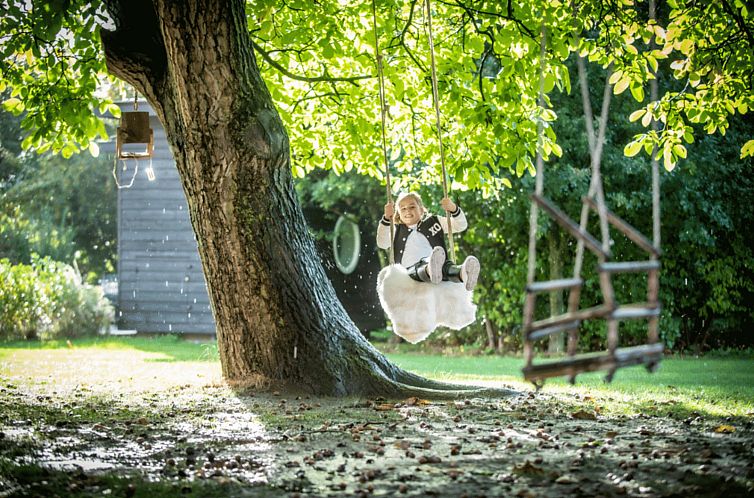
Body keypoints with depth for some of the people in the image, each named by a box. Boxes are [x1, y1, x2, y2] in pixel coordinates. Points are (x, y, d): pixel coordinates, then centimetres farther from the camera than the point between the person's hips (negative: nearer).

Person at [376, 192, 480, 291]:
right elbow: (382, 243, 7)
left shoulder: (433, 222, 27)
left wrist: (453, 209, 0)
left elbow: (461, 226, 20)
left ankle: (463, 274, -72)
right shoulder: (397, 231, 27)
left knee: (445, 265, -39)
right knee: (424, 262, -40)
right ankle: (431, 270, -76)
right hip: (411, 270, 0)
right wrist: (386, 218, -5)